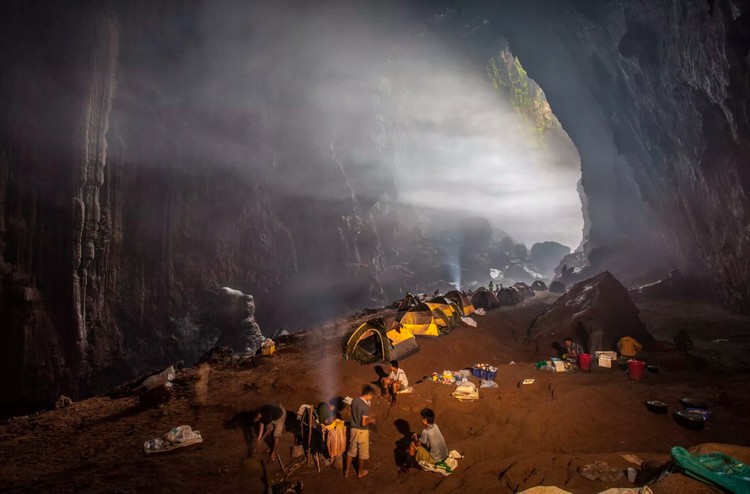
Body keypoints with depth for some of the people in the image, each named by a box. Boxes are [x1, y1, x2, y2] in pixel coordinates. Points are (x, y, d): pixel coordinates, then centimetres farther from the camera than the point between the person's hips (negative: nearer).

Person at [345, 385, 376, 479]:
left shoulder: (354, 400, -4)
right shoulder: (366, 406, -26)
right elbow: (363, 423, -25)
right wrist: (370, 420, -6)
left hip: (353, 429, 6)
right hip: (362, 431, -6)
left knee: (351, 450, 21)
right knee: (362, 452, 15)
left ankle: (347, 471, 32)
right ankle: (360, 472, 32)